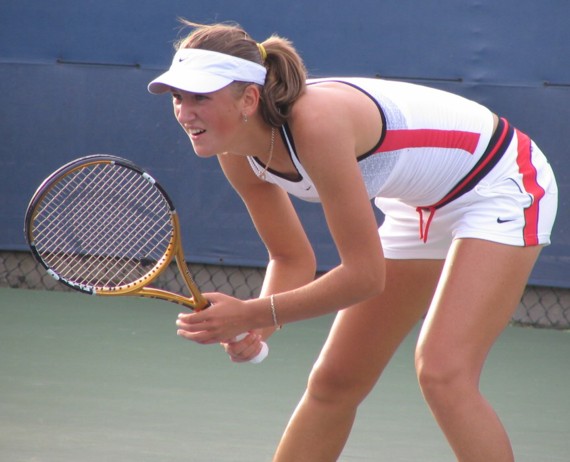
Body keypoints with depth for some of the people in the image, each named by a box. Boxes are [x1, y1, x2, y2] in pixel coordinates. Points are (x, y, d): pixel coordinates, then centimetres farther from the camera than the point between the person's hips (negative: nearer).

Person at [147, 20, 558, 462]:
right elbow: (293, 259, 2)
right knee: (333, 383, 9)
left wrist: (251, 315, -28)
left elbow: (364, 275, -31)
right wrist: (256, 328, -17)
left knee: (442, 374, -25)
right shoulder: (238, 155, -12)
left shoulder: (316, 123, -36)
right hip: (422, 208, 8)